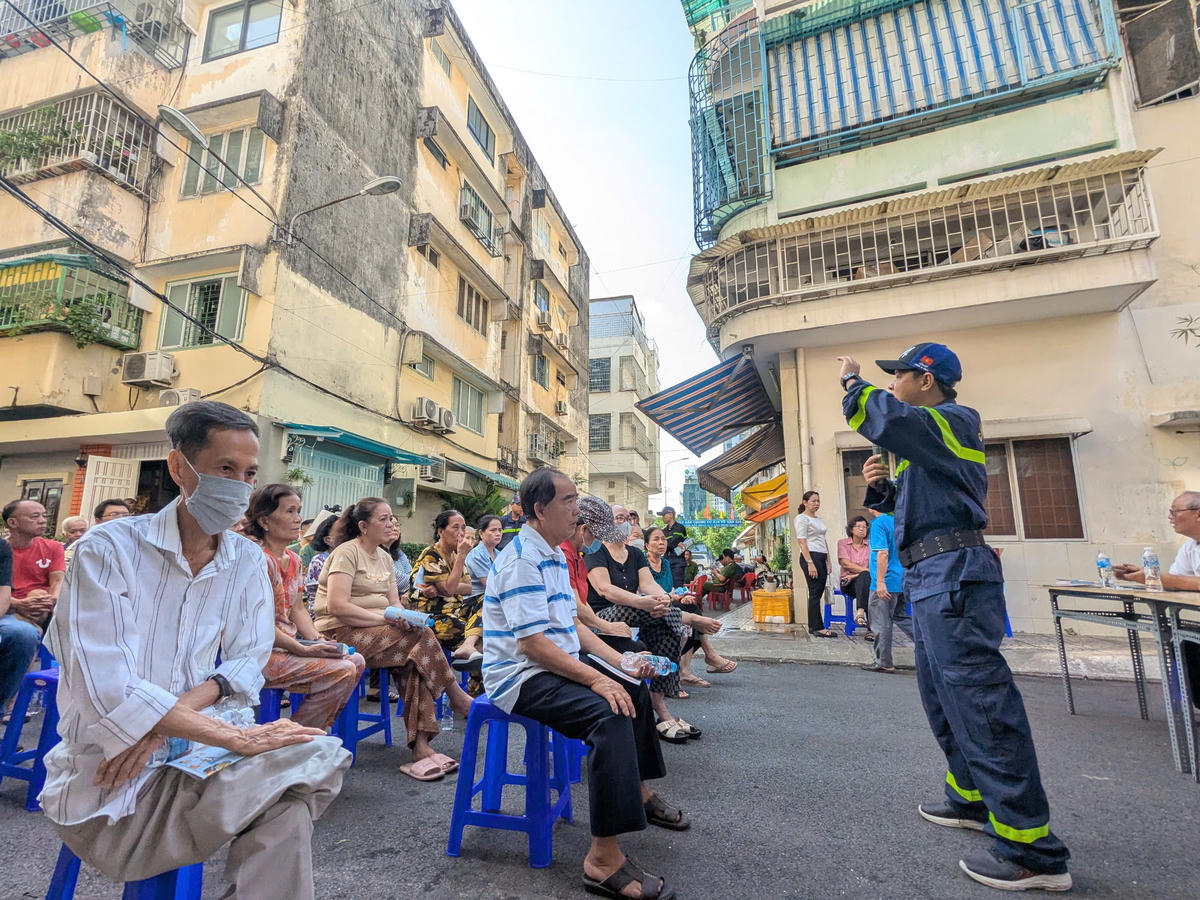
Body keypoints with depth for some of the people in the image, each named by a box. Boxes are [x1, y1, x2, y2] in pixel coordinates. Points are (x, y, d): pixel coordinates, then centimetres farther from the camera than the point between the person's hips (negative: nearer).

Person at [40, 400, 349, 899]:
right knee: (306, 763, -24)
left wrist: (164, 719, -19)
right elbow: (108, 689, -21)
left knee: (321, 755, -20)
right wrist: (240, 738, -26)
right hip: (107, 789, -5)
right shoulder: (108, 549, -12)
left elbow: (248, 662, -1)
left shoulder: (248, 561, 3)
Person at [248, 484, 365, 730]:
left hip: (289, 644, 9)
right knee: (342, 671, -19)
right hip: (264, 652, -9)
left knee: (356, 661, 0)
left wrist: (319, 642, -1)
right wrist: (304, 650, -19)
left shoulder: (293, 560, 12)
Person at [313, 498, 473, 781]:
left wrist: (405, 616, -11)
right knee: (422, 637, -25)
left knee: (417, 657, -22)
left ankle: (420, 747, -22)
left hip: (377, 631, 7)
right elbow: (337, 607, -19)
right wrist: (386, 618, -22)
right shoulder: (347, 552, -8)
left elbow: (394, 602, 12)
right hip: (341, 633, -7)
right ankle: (457, 698, -8)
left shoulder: (384, 557, 16)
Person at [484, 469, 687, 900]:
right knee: (610, 713, -28)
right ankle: (603, 859, -20)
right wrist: (597, 679, -27)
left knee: (634, 689, 16)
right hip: (521, 675, -10)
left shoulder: (555, 555, 11)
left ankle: (639, 793, 34)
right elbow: (531, 643, -26)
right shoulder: (522, 559, -21)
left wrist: (619, 662, 5)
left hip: (561, 662, 10)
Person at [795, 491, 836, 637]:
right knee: (815, 593, -7)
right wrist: (810, 563, -19)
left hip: (822, 558, 8)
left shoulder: (819, 519, 21)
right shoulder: (801, 518, -5)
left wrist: (828, 561, 17)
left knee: (818, 593, 7)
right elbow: (802, 542, -12)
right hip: (811, 557, -8)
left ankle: (813, 627, 12)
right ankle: (818, 628, -3)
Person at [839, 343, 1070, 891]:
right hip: (934, 580, 11)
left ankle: (1033, 852, 0)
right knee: (942, 696, 18)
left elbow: (880, 415, -25)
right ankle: (972, 800, 32)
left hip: (953, 577, -11)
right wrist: (879, 487, 5)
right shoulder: (924, 442, 22)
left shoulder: (952, 421, -8)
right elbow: (903, 503, 26)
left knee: (978, 701, -9)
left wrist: (852, 379, -5)